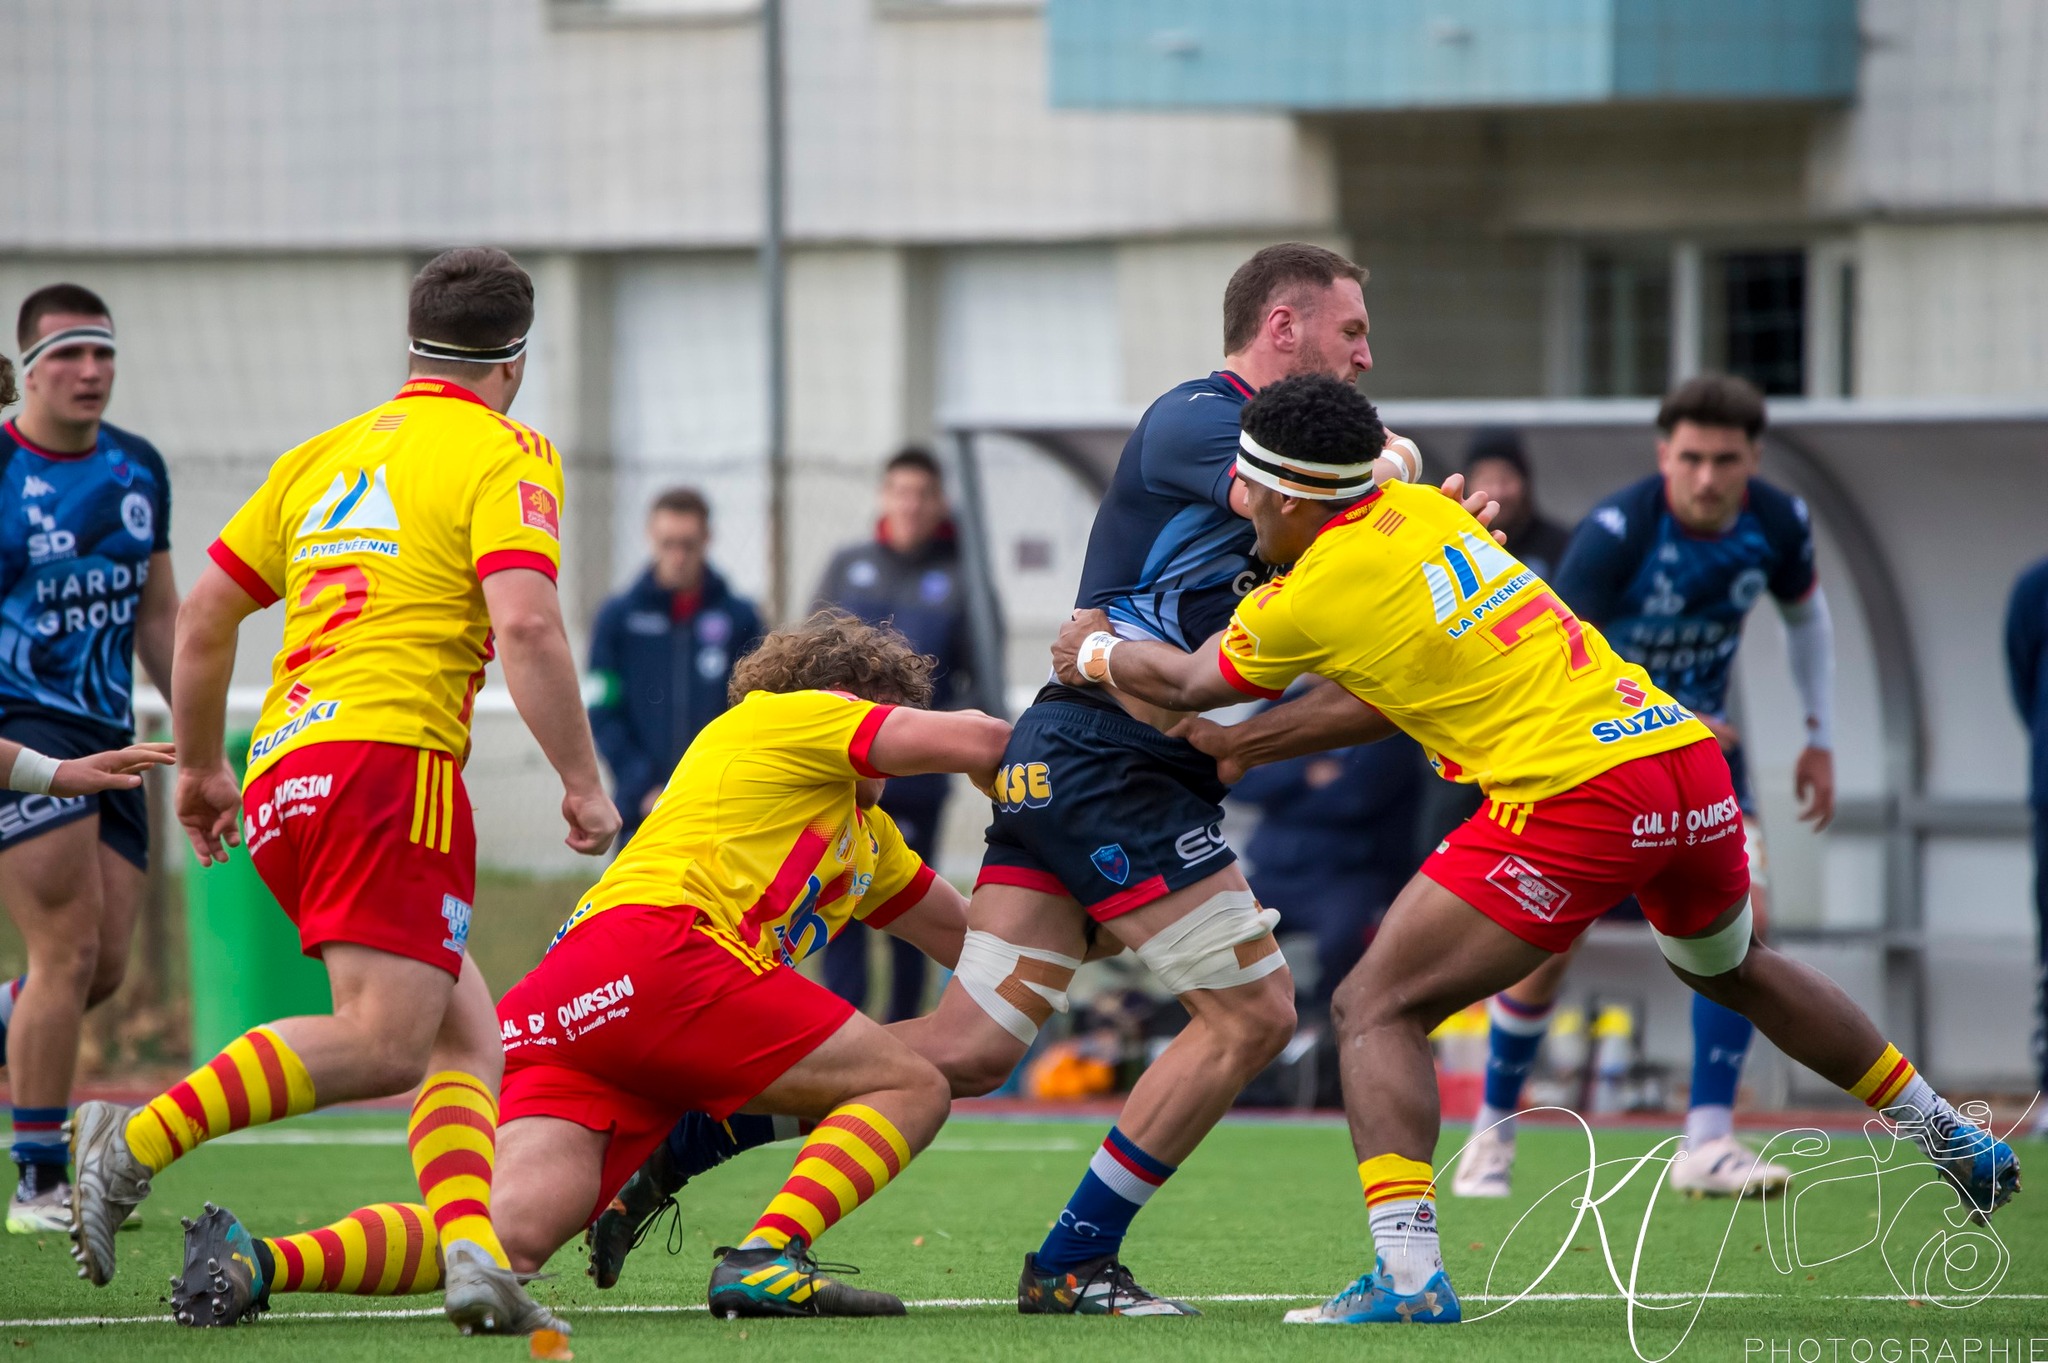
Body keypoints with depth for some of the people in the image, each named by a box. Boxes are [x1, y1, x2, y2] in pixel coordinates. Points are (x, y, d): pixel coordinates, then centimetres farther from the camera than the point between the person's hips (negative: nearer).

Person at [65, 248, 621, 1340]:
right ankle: (138, 1142, -25)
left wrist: (200, 767, 31)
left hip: (282, 767, 8)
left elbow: (204, 612, 21)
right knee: (382, 1042, -15)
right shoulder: (507, 456, 2)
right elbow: (525, 624, -14)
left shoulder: (326, 454, 21)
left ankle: (473, 1255, -10)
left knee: (467, 1039, 10)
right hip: (387, 758, -8)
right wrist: (583, 783, -8)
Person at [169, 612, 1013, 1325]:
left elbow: (956, 932, 44)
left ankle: (255, 1262, -32)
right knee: (911, 1089, -3)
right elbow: (971, 743, 4)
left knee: (514, 1232, -16)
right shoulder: (781, 717, 13)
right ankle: (765, 1260, -24)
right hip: (651, 953, -8)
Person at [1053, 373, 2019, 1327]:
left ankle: (1407, 1274, -16)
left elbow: (1188, 683, 13)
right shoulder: (1424, 512, 14)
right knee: (1732, 969, 34)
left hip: (1572, 800, -8)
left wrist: (1094, 652, 31)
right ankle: (1949, 1137, 46)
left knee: (1376, 1009, -2)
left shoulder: (1314, 594, -6)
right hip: (1687, 758, 8)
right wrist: (1253, 743, 25)